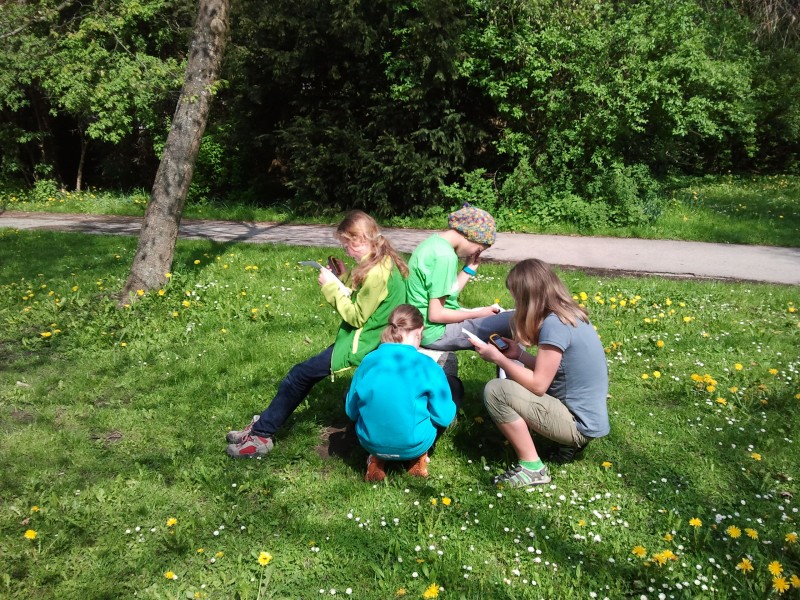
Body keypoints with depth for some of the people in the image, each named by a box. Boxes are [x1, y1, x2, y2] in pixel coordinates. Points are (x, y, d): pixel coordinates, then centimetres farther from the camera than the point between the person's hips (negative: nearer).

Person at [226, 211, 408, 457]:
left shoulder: (376, 272, -23)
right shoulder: (382, 261, 6)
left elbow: (356, 317, -19)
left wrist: (332, 286, -13)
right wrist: (345, 276, 3)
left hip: (361, 344, -9)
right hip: (364, 337, 9)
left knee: (300, 375, -5)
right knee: (303, 374, 8)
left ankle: (262, 432, 8)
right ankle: (263, 428, 14)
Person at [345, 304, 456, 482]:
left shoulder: (368, 361, -5)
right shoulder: (426, 365, -14)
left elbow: (351, 411, 4)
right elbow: (444, 418, -9)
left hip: (370, 443, 3)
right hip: (413, 445, -2)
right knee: (455, 385, 19)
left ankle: (377, 458, 15)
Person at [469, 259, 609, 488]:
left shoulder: (553, 324, -23)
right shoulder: (569, 314, 5)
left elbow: (538, 385, -19)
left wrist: (498, 358, -10)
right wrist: (519, 354, 6)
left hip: (580, 424, -10)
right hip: (588, 415, 10)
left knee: (495, 391, -17)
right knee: (512, 376, 20)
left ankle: (532, 468, -6)